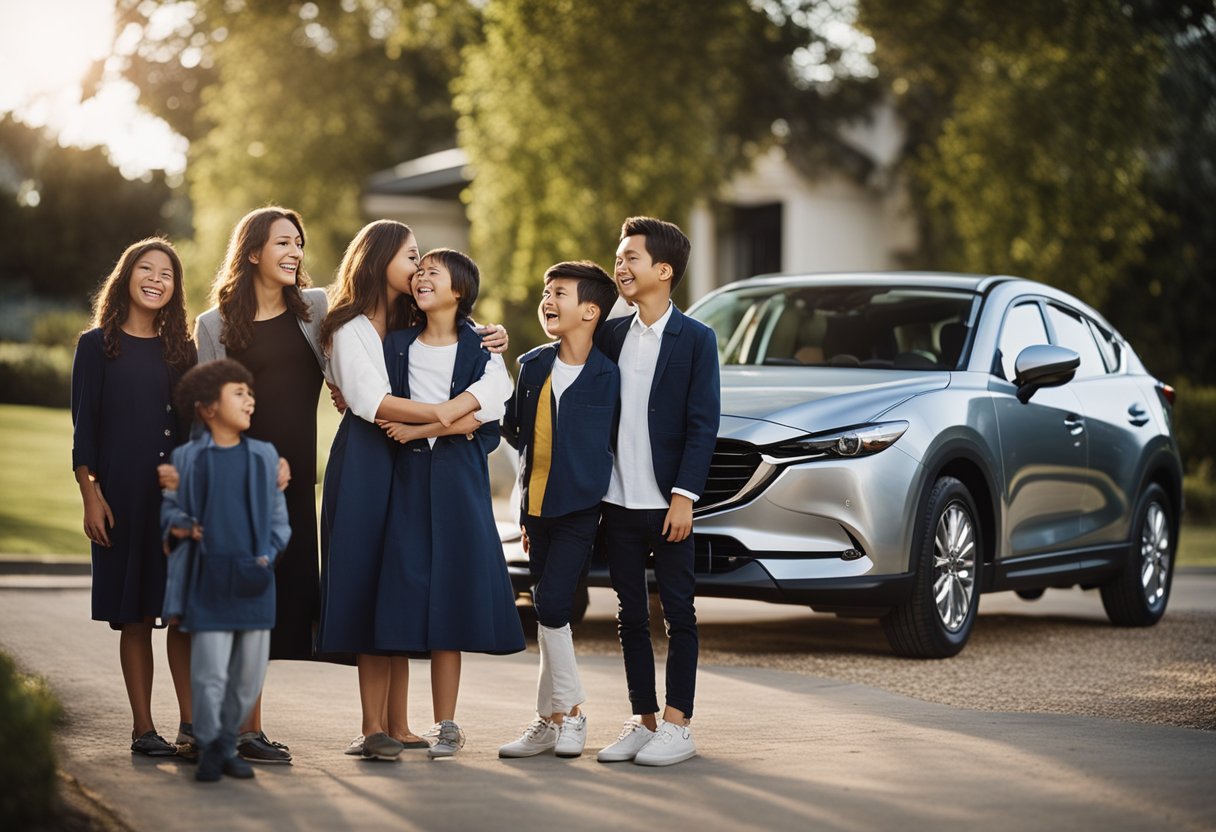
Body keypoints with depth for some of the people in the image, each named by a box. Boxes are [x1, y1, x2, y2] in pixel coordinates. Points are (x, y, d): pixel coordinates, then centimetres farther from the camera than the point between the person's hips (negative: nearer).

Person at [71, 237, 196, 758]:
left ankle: (191, 724, 0)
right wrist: (90, 494, -9)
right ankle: (142, 728, 7)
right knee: (135, 615, 1)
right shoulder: (97, 345, 3)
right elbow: (84, 427, -1)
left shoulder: (181, 350, 12)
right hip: (123, 494, -3)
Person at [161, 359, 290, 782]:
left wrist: (269, 553, -5)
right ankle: (209, 749, 12)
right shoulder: (186, 457, 3)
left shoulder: (264, 455, 9)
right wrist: (180, 526, -13)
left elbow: (279, 515, 10)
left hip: (253, 581, 3)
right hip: (208, 582, -3)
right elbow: (169, 509, 8)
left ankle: (228, 744, 21)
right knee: (210, 673, -4)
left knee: (249, 675, 5)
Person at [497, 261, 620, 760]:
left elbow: (613, 444, -2)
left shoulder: (608, 375, -9)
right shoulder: (532, 365, 8)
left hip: (580, 510, -6)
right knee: (548, 611, 9)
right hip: (537, 505, 6)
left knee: (551, 606, -13)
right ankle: (557, 718, 17)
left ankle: (562, 713, 2)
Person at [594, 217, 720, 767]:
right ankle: (642, 722, 17)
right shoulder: (611, 335, 9)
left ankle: (677, 724, 6)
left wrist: (684, 496, -14)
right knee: (631, 616, 9)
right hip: (618, 501, 5)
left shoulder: (696, 339, -4)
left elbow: (703, 424, -8)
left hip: (667, 503, -5)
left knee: (678, 613, 1)